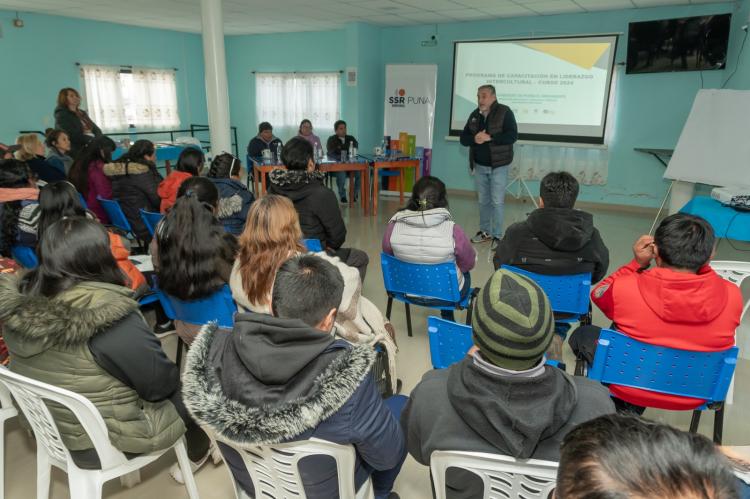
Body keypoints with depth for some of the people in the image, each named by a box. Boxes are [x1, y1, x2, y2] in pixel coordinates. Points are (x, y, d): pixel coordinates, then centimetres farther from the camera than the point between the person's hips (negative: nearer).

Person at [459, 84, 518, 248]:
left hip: (498, 165, -5)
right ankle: (484, 231, 26)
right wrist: (474, 139, -18)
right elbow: (463, 138, 4)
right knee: (483, 200, 14)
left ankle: (497, 235, 5)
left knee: (497, 201, -3)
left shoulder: (504, 112, -10)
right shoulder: (474, 114, 6)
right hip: (479, 165, 6)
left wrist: (490, 138, -27)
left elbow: (512, 136, -20)